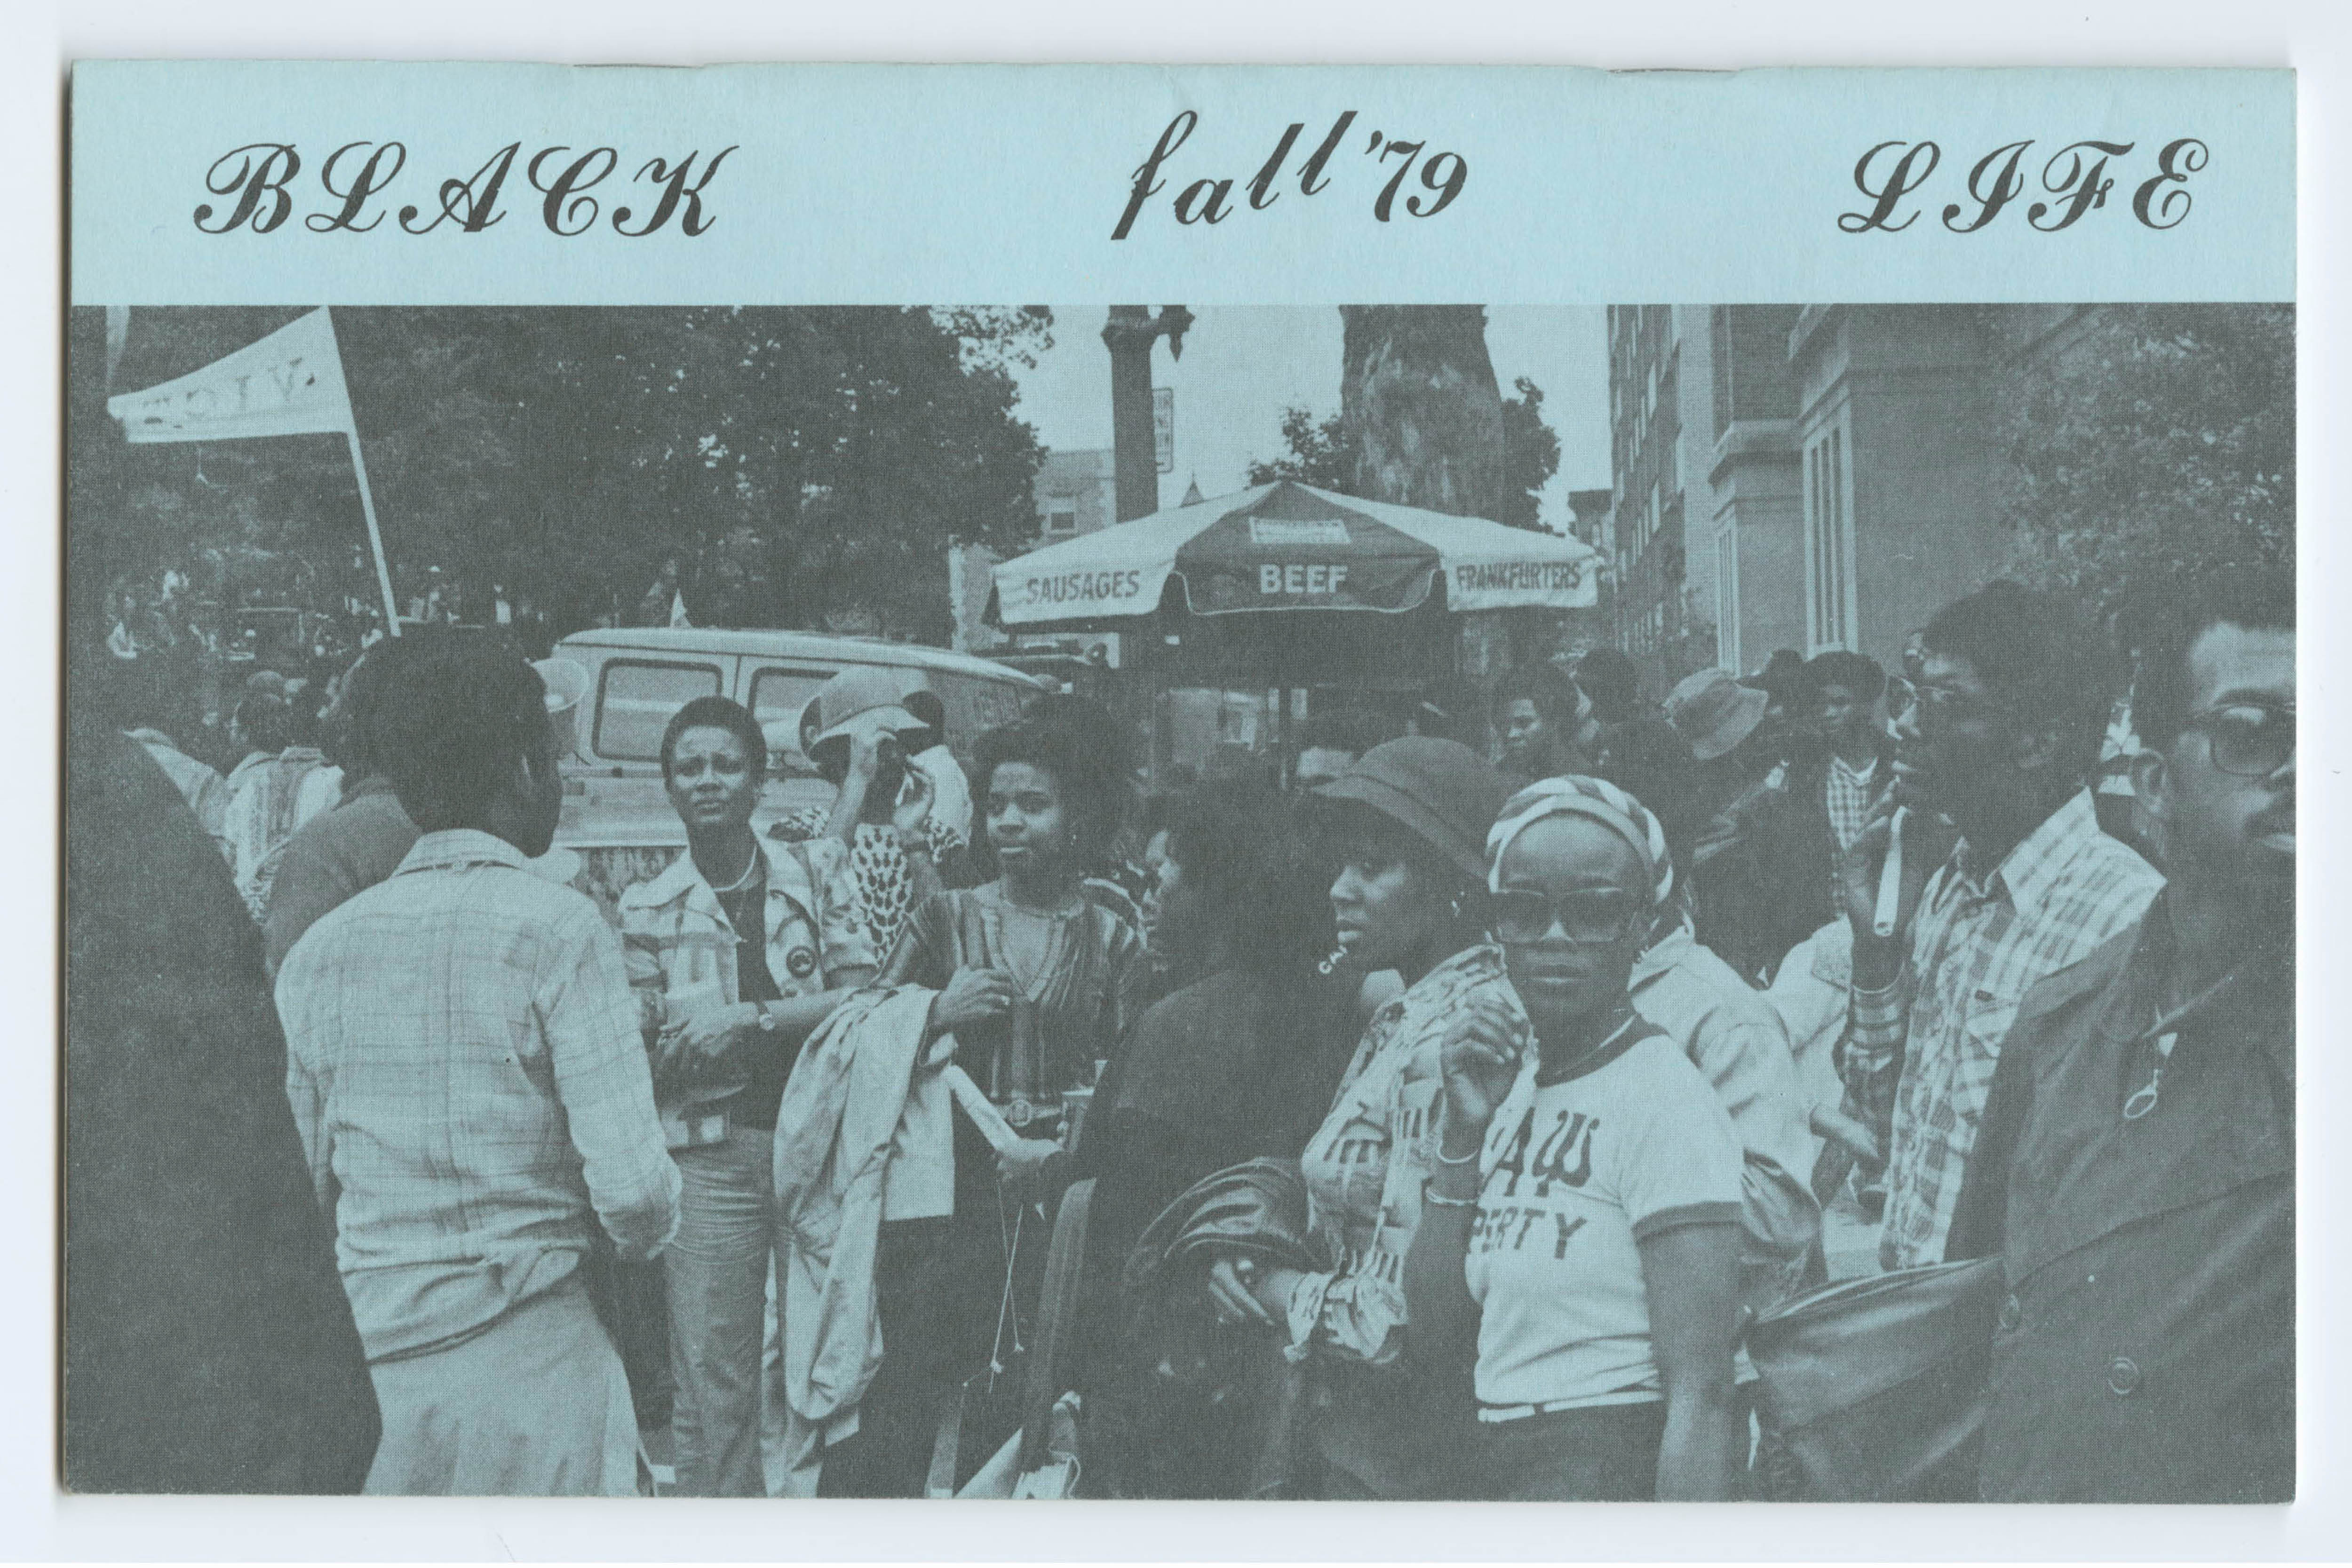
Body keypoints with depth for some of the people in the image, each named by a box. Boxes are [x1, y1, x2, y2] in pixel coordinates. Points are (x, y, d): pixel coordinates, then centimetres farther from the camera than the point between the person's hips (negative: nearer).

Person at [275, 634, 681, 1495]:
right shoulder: (558, 929, -9)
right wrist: (641, 1232, 7)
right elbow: (633, 1188, -14)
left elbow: (306, 1186, 13)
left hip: (361, 1367, 5)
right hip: (530, 1355, -5)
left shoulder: (316, 950, 7)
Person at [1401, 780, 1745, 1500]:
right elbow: (1435, 1338, 8)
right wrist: (1463, 1136, 0)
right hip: (1499, 1477, 7)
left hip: (1618, 1472, -7)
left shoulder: (1664, 1096, -11)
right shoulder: (1505, 1095, 12)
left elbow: (1699, 1396, -17)